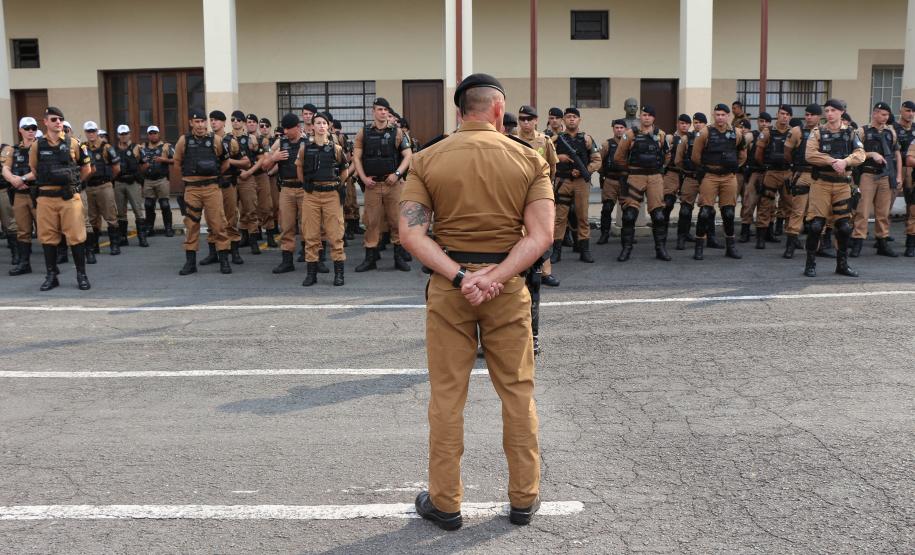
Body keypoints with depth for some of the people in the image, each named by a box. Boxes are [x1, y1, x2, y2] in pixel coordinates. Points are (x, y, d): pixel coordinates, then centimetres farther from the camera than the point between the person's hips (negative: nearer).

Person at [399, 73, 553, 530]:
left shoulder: (427, 159, -1)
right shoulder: (529, 159, -2)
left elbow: (411, 232, -10)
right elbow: (540, 235, -12)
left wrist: (459, 276, -14)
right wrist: (494, 277, -16)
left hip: (446, 284, 0)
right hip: (509, 285, 0)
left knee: (447, 394, 9)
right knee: (518, 392, 12)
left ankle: (445, 502, 19)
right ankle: (524, 498, 23)